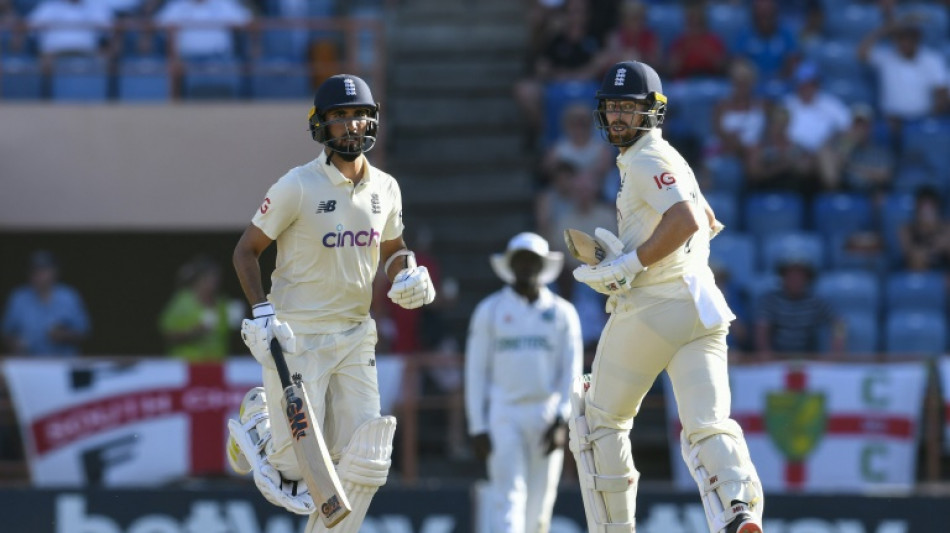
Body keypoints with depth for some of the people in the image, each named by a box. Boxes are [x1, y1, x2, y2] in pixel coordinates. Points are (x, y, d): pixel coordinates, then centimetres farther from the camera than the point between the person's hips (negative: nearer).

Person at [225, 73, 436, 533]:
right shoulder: (298, 186, -12)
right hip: (297, 336, -5)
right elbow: (246, 250, -5)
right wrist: (261, 313, -17)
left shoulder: (385, 188, 5)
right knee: (298, 467, -4)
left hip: (355, 336, 5)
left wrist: (406, 274, -2)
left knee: (365, 459, -5)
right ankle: (259, 419, 28)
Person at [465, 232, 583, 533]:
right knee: (508, 498, -15)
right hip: (504, 417, -2)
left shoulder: (563, 313, 10)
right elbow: (476, 371, 4)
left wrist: (562, 420, -8)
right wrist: (477, 428, -3)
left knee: (540, 505, 3)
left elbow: (572, 371, 6)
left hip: (546, 416, 2)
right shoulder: (490, 310, 7)